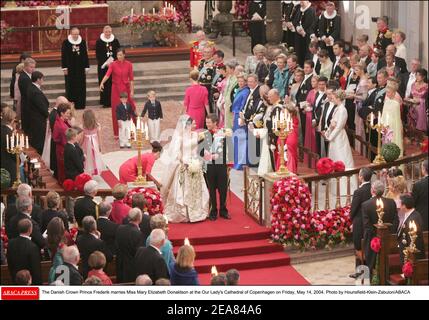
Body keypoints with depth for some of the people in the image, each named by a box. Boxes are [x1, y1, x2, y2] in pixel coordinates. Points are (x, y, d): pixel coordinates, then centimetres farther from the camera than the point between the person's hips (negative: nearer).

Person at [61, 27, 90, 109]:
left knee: (81, 87, 2)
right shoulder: (66, 42, -2)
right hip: (70, 68, -2)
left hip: (80, 68, 2)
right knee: (71, 87, 0)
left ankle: (80, 104, 8)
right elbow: (63, 56, -2)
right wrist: (64, 68, -7)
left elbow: (85, 55, 8)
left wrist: (86, 67, 4)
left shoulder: (83, 42, 5)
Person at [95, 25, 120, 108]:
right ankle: (105, 102, 3)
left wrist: (112, 61, -11)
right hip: (103, 66, -1)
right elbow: (98, 55, -2)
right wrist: (105, 63, -13)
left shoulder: (115, 41, 6)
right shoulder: (99, 42, 1)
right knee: (105, 84, -1)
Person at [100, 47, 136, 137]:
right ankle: (117, 132, 9)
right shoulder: (113, 64, -6)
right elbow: (107, 74, -21)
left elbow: (131, 79, 0)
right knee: (116, 110, 0)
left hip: (126, 88, 1)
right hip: (116, 89, -1)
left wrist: (132, 91, -4)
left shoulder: (128, 64, -2)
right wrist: (102, 83, -38)